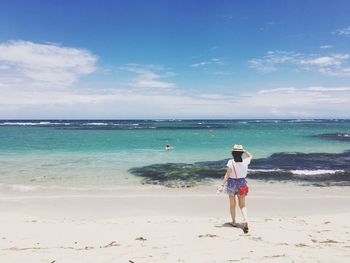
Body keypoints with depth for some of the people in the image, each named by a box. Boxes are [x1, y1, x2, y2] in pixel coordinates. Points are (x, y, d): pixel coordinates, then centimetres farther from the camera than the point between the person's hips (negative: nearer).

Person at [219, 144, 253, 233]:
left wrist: (222, 185, -14)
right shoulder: (245, 162, -7)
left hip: (232, 183, -2)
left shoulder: (231, 162, -17)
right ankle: (245, 222, -13)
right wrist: (244, 150, 9)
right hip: (242, 183, 2)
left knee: (232, 205, 15)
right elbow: (250, 156, 17)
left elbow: (227, 175, -18)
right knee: (242, 205, 7)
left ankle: (234, 222, 27)